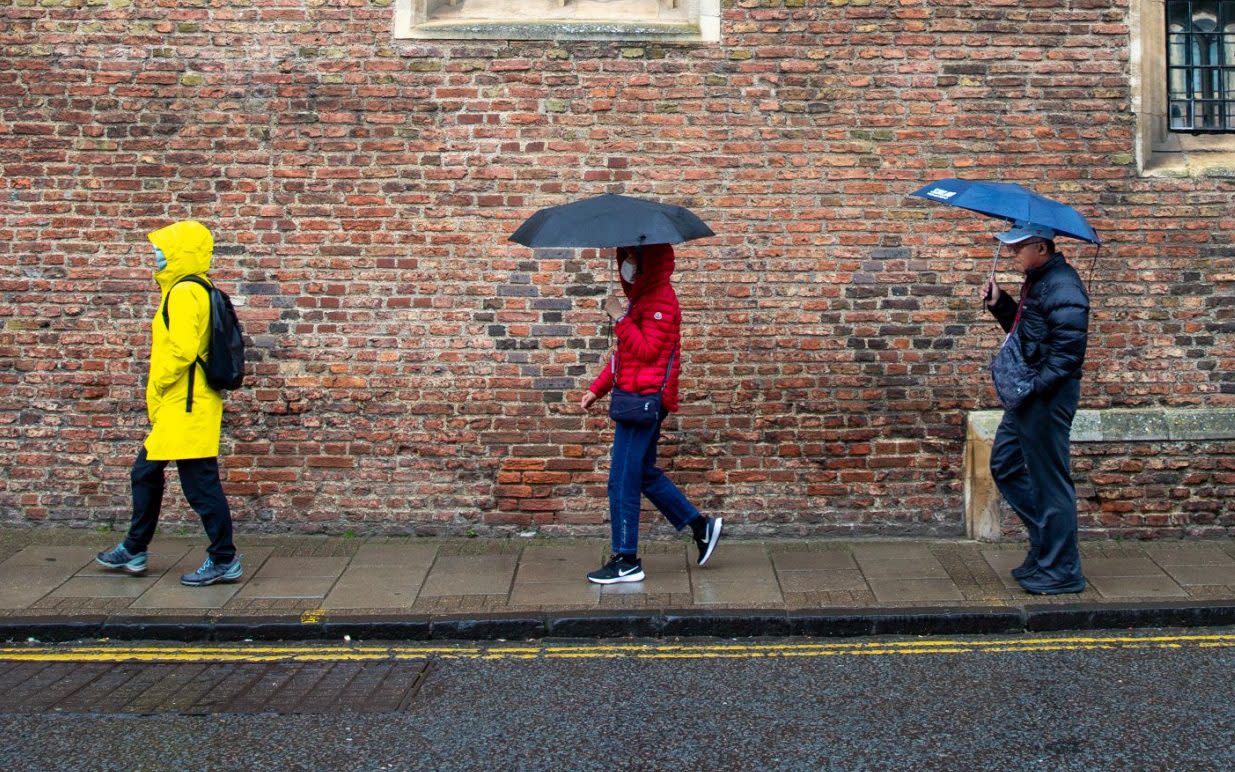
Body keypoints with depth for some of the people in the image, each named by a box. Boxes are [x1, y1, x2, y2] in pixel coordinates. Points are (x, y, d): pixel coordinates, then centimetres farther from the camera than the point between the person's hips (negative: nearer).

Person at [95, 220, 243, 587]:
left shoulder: (184, 292, -15)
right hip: (179, 407, 11)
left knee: (200, 483, -4)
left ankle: (224, 560, 3)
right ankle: (133, 551, 29)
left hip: (185, 406, -11)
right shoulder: (196, 291, 16)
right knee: (145, 473, 18)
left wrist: (157, 385, -11)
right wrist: (160, 394, 17)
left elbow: (182, 349, -25)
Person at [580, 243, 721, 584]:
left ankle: (626, 561, 1)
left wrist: (620, 318, -19)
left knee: (623, 481, -6)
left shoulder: (660, 299, -13)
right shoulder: (640, 297, 18)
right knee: (645, 474, 17)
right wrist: (598, 388, 18)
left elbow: (646, 350, -21)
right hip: (635, 398, 10)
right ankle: (701, 526, 25)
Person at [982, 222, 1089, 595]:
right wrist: (999, 304, 7)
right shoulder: (1036, 282, 13)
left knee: (1049, 480, -2)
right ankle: (1045, 542, 29)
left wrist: (1033, 387, -24)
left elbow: (1068, 350, -24)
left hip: (1048, 396, -11)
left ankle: (1061, 570, 10)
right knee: (1005, 465, 18)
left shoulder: (1061, 287, -19)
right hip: (1029, 394, 11)